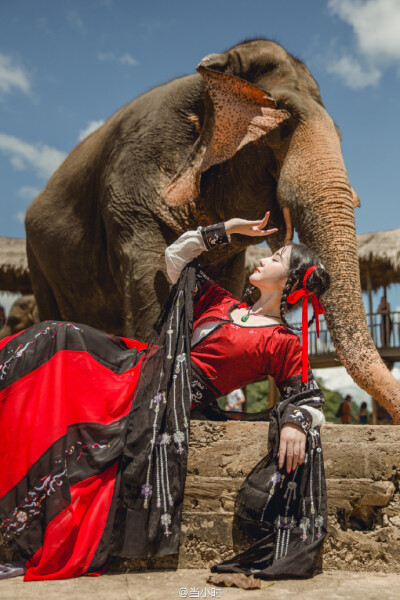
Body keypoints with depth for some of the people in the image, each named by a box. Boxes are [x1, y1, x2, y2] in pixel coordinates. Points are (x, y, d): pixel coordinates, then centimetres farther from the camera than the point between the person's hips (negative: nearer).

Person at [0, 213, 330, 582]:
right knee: (56, 339, -7)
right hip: (139, 370, 7)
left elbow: (309, 396, -1)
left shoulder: (284, 343, 0)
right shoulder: (224, 303, 19)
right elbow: (177, 256, 23)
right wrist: (228, 230, 19)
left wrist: (295, 422, -23)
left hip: (175, 402, -7)